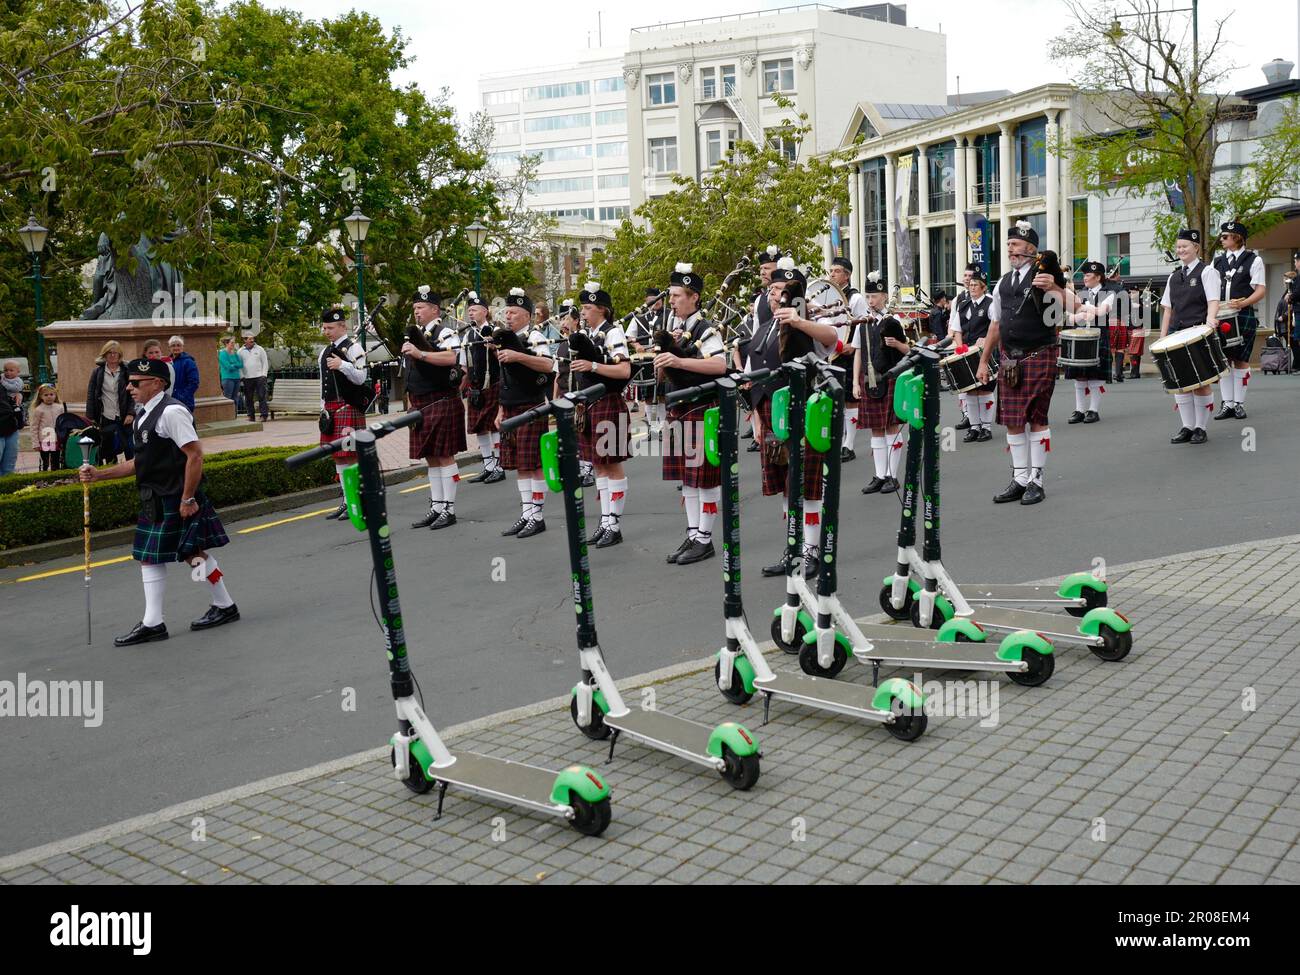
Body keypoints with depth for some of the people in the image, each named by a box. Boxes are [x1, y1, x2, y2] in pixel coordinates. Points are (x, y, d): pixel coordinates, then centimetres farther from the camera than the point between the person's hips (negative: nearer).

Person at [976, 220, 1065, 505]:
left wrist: (1054, 288, -42)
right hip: (1009, 360, 6)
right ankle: (1019, 480, 15)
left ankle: (1036, 481, 5)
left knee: (1036, 418, -3)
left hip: (1038, 358, -6)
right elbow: (995, 324, 19)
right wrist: (983, 361, 17)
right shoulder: (1004, 282, 13)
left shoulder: (1043, 278, -6)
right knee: (1012, 420, 7)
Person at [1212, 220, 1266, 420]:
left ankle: (1239, 404, 6)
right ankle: (1227, 404, 7)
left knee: (1241, 360, 0)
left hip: (1244, 316, -4)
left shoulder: (1253, 260, 2)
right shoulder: (1217, 261, 14)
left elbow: (1260, 291, -4)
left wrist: (1242, 303, -20)